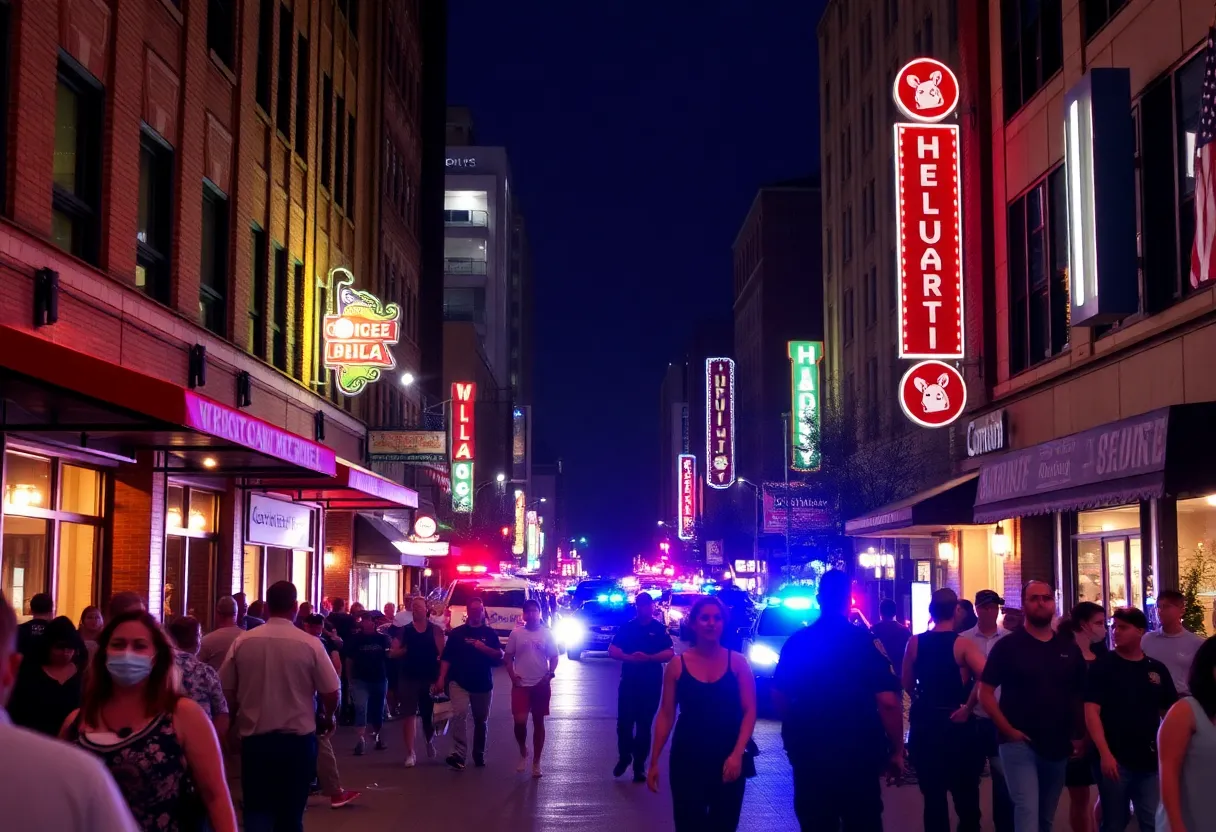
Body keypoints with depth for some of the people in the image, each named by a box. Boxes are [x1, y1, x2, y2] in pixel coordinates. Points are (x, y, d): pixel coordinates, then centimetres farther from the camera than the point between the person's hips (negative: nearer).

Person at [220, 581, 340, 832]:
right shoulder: (310, 644, -11)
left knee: (257, 811, 7)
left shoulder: (242, 642, -5)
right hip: (298, 739, -1)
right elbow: (331, 693, -6)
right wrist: (326, 718, 16)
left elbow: (227, 691, 2)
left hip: (254, 738, 1)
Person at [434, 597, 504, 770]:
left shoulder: (490, 633, 7)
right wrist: (441, 678, -9)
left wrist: (484, 647, -15)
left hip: (483, 684, 2)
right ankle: (459, 754, -26)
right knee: (459, 715, -20)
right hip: (460, 682, -2)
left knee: (481, 720, 12)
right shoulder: (457, 632, 4)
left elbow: (500, 655, 0)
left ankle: (479, 754, 26)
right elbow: (447, 657, 1)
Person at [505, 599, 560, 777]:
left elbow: (554, 657, 4)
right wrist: (512, 676, -7)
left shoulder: (547, 634, 1)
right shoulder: (516, 633, 1)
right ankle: (523, 753, 15)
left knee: (538, 723, 7)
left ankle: (536, 762, 17)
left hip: (541, 685, 1)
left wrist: (550, 674, -11)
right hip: (521, 685, 0)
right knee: (520, 721, -12)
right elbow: (508, 657, 6)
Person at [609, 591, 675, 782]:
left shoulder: (660, 629, 1)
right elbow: (612, 651, 0)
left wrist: (648, 658, -22)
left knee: (644, 725, 4)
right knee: (624, 722, -1)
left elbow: (670, 653, -8)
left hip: (651, 684, -1)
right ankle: (624, 757, 22)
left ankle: (639, 765, 13)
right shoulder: (626, 627, 5)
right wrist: (629, 657, -19)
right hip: (628, 681, 1)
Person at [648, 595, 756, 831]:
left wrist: (737, 753, -16)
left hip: (728, 760, 0)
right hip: (687, 759, 0)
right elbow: (666, 715, 2)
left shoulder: (738, 663, -1)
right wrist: (654, 761, 0)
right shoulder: (677, 665, 0)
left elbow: (749, 711, -4)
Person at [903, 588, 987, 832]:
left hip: (924, 723, 3)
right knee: (965, 795, 12)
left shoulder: (914, 642, -2)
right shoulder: (962, 644, -12)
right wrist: (967, 708, -14)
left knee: (933, 796, 13)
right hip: (956, 724, -3)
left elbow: (907, 685, 3)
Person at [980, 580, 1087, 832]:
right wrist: (1008, 730, -13)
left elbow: (1080, 695, 14)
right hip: (1020, 743, -5)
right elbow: (985, 692, -7)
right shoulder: (1007, 645, -5)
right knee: (1027, 811, -14)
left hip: (1058, 747, 5)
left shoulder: (1069, 648, 8)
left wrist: (1080, 736, 6)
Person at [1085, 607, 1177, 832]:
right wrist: (1104, 753, -21)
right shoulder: (1103, 666, -4)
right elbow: (1091, 711, -11)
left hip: (1150, 760, 3)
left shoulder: (1157, 669, 8)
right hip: (1114, 759, -3)